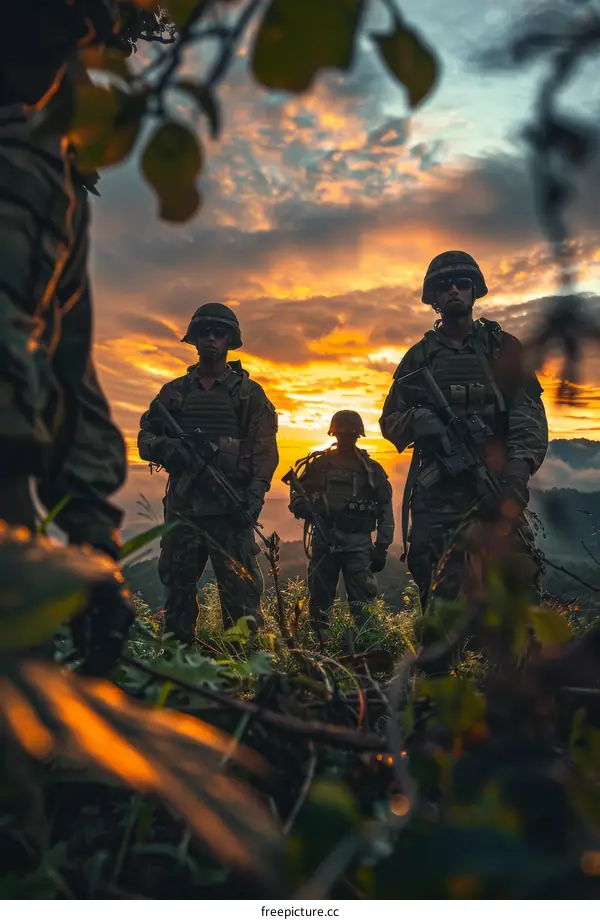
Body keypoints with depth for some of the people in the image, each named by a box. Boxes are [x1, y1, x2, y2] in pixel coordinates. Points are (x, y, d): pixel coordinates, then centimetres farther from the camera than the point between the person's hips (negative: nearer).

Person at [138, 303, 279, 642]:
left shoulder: (249, 392, 7)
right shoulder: (175, 391, 16)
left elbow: (265, 448, 0)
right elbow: (145, 437, 15)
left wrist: (255, 495, -13)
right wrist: (163, 447, -8)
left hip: (231, 507, -3)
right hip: (183, 504, 4)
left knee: (241, 590, -5)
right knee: (177, 586, 8)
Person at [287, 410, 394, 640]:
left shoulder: (371, 469, 9)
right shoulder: (318, 463, 12)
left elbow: (385, 511, 8)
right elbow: (298, 490, 13)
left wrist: (382, 547, 0)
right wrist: (300, 505, -12)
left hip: (358, 542, -1)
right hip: (324, 540, 2)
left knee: (364, 600, -8)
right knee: (319, 596, 6)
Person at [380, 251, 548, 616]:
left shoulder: (504, 348, 10)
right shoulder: (419, 357, 15)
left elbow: (530, 418, -1)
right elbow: (390, 421, 14)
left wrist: (516, 477, -18)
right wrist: (417, 420, -10)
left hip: (496, 489, -1)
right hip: (436, 494, 1)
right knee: (441, 598, -1)